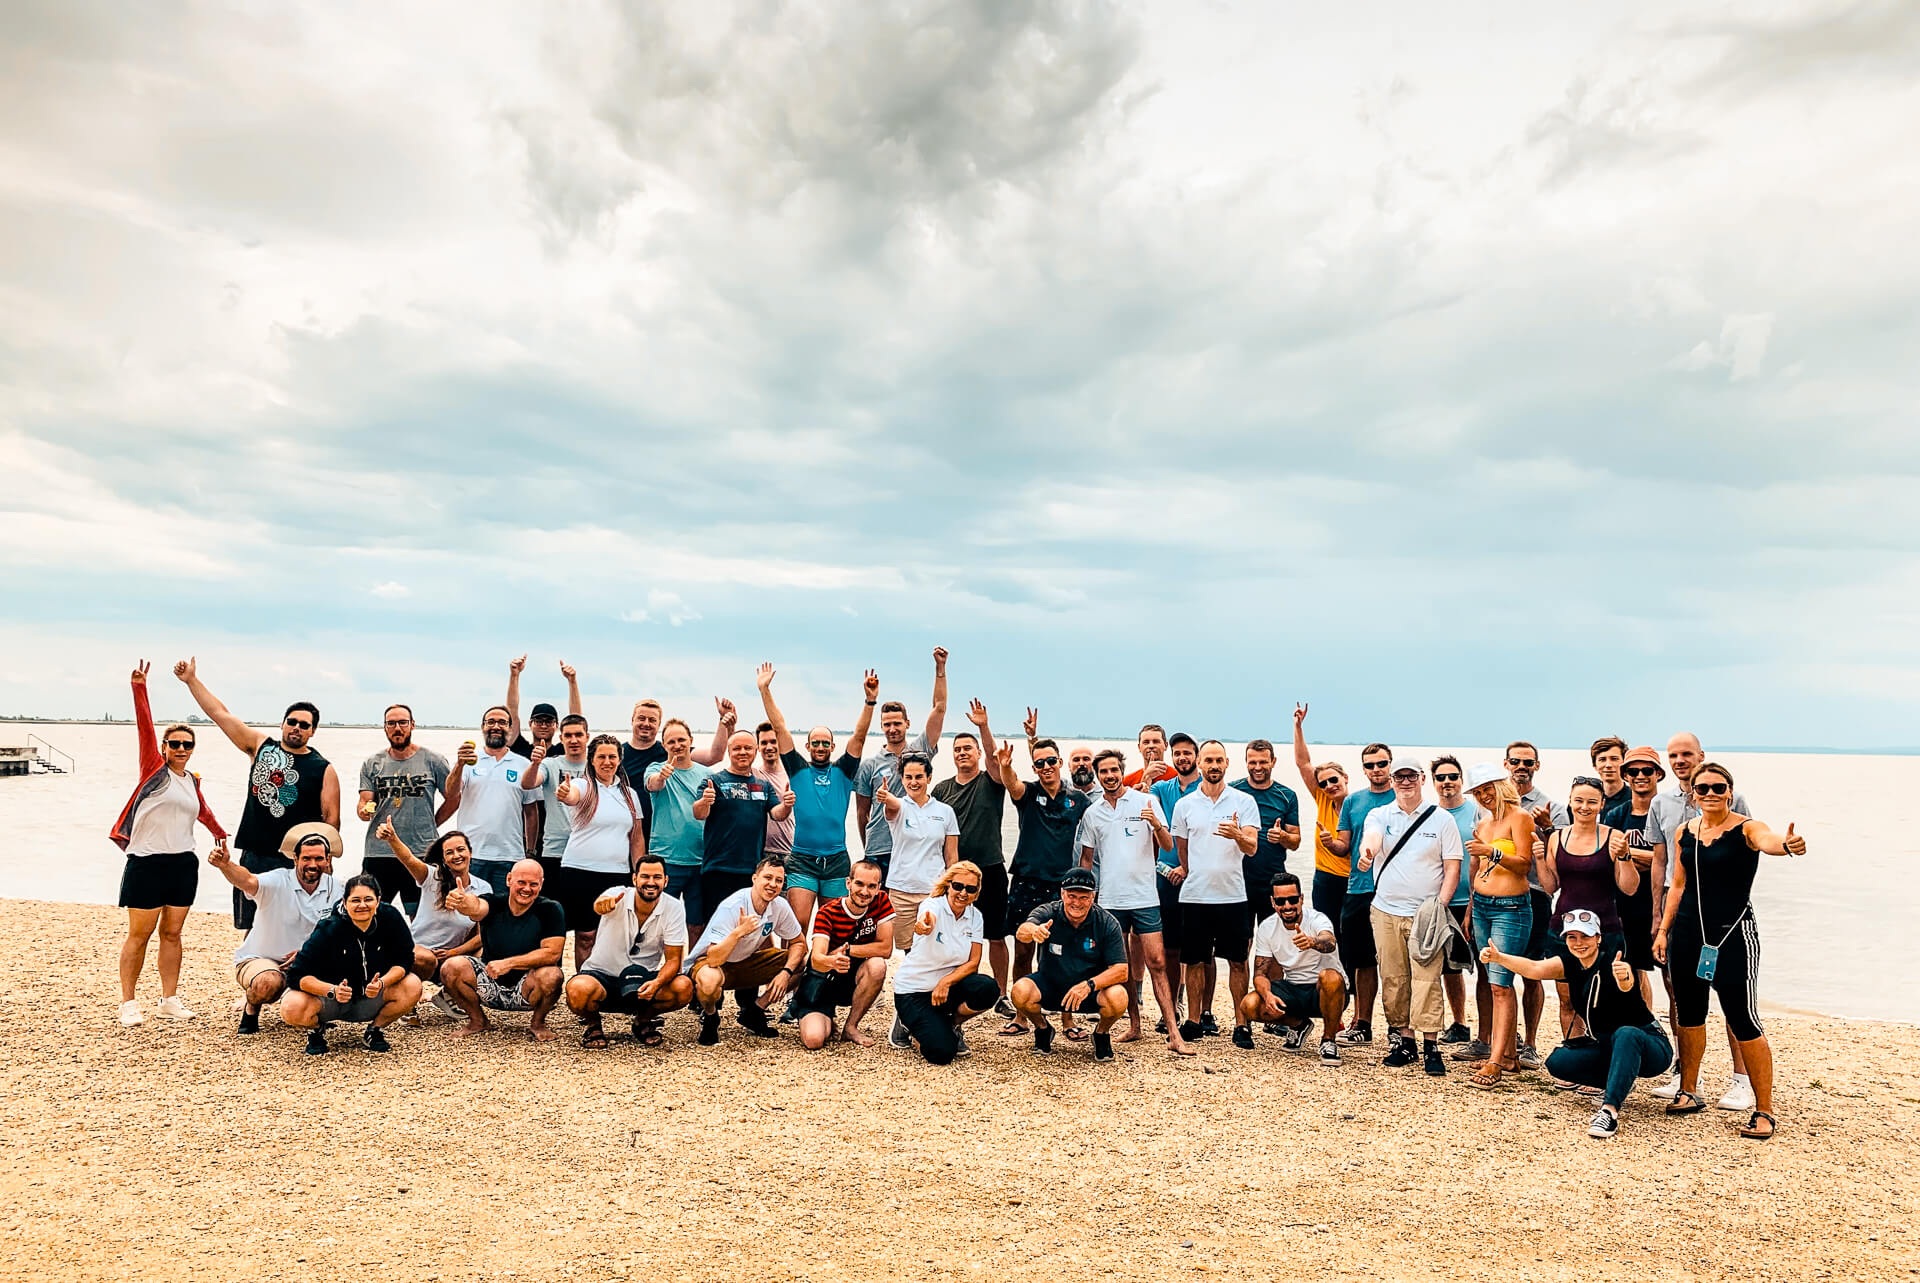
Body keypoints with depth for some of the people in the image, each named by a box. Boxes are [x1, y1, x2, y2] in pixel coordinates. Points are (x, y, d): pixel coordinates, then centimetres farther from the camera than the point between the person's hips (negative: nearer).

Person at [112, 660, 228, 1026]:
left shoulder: (192, 780, 13)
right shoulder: (154, 768, -2)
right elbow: (145, 726, -14)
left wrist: (219, 833, 47)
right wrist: (140, 687, -24)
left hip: (183, 865, 5)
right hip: (147, 862, -5)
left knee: (172, 933, 9)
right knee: (139, 934, 0)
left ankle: (170, 999, 15)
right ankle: (128, 1002, 8)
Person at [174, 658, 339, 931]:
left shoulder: (323, 769, -2)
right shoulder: (262, 746, 7)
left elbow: (331, 819, -3)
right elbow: (220, 714, 9)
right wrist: (192, 680, 7)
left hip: (296, 863, -3)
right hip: (254, 856, 3)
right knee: (252, 929, 9)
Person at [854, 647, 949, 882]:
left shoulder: (920, 750, 7)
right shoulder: (870, 765, 6)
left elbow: (939, 708, 2)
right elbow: (862, 811, 12)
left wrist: (940, 667, -2)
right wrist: (867, 849, 12)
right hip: (878, 851, 0)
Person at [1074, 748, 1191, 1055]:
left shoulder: (1146, 801, 0)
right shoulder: (1092, 812, 9)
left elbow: (1168, 845, -2)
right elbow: (1086, 858, 16)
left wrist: (1157, 825, -22)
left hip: (1144, 896, -3)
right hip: (1109, 900, 3)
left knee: (1156, 963, -7)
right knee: (1123, 966, 10)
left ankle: (1174, 1034, -8)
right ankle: (1134, 1025, 22)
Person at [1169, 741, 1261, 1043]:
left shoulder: (1244, 802, 0)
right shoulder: (1185, 805, 6)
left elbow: (1252, 847, -9)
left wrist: (1238, 835, -27)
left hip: (1232, 895, -1)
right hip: (1194, 896, 2)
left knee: (1237, 961, 4)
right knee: (1196, 960, 7)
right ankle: (1195, 1020, 16)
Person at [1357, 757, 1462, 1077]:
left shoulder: (1441, 819, 4)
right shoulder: (1379, 816, 5)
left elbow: (1452, 866, 2)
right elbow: (1371, 838, -17)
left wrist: (1440, 904, -9)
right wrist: (1367, 853, -41)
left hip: (1426, 912, -2)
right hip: (1386, 911, 2)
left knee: (1427, 979, -8)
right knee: (1392, 979, 7)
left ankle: (1431, 1046, -2)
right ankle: (1405, 1041, 18)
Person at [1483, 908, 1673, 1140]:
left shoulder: (1613, 965, -22)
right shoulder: (1570, 965, -3)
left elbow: (1626, 985, -45)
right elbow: (1535, 968, -17)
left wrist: (1624, 978, -70)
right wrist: (1497, 957, -32)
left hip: (1650, 1046, -7)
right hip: (1605, 1046, 7)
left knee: (1625, 1034, -40)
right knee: (1557, 1062, -15)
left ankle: (1610, 1110, -43)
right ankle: (1618, 1084, 6)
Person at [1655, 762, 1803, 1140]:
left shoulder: (1746, 828, -9)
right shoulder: (1685, 832, 7)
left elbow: (1767, 839, -34)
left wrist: (1786, 843, -57)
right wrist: (1663, 931, 12)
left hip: (1733, 934, -5)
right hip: (1687, 934, 5)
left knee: (1743, 1020, -6)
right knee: (1688, 1014, 14)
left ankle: (1764, 1111, 5)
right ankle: (1688, 1092, 30)